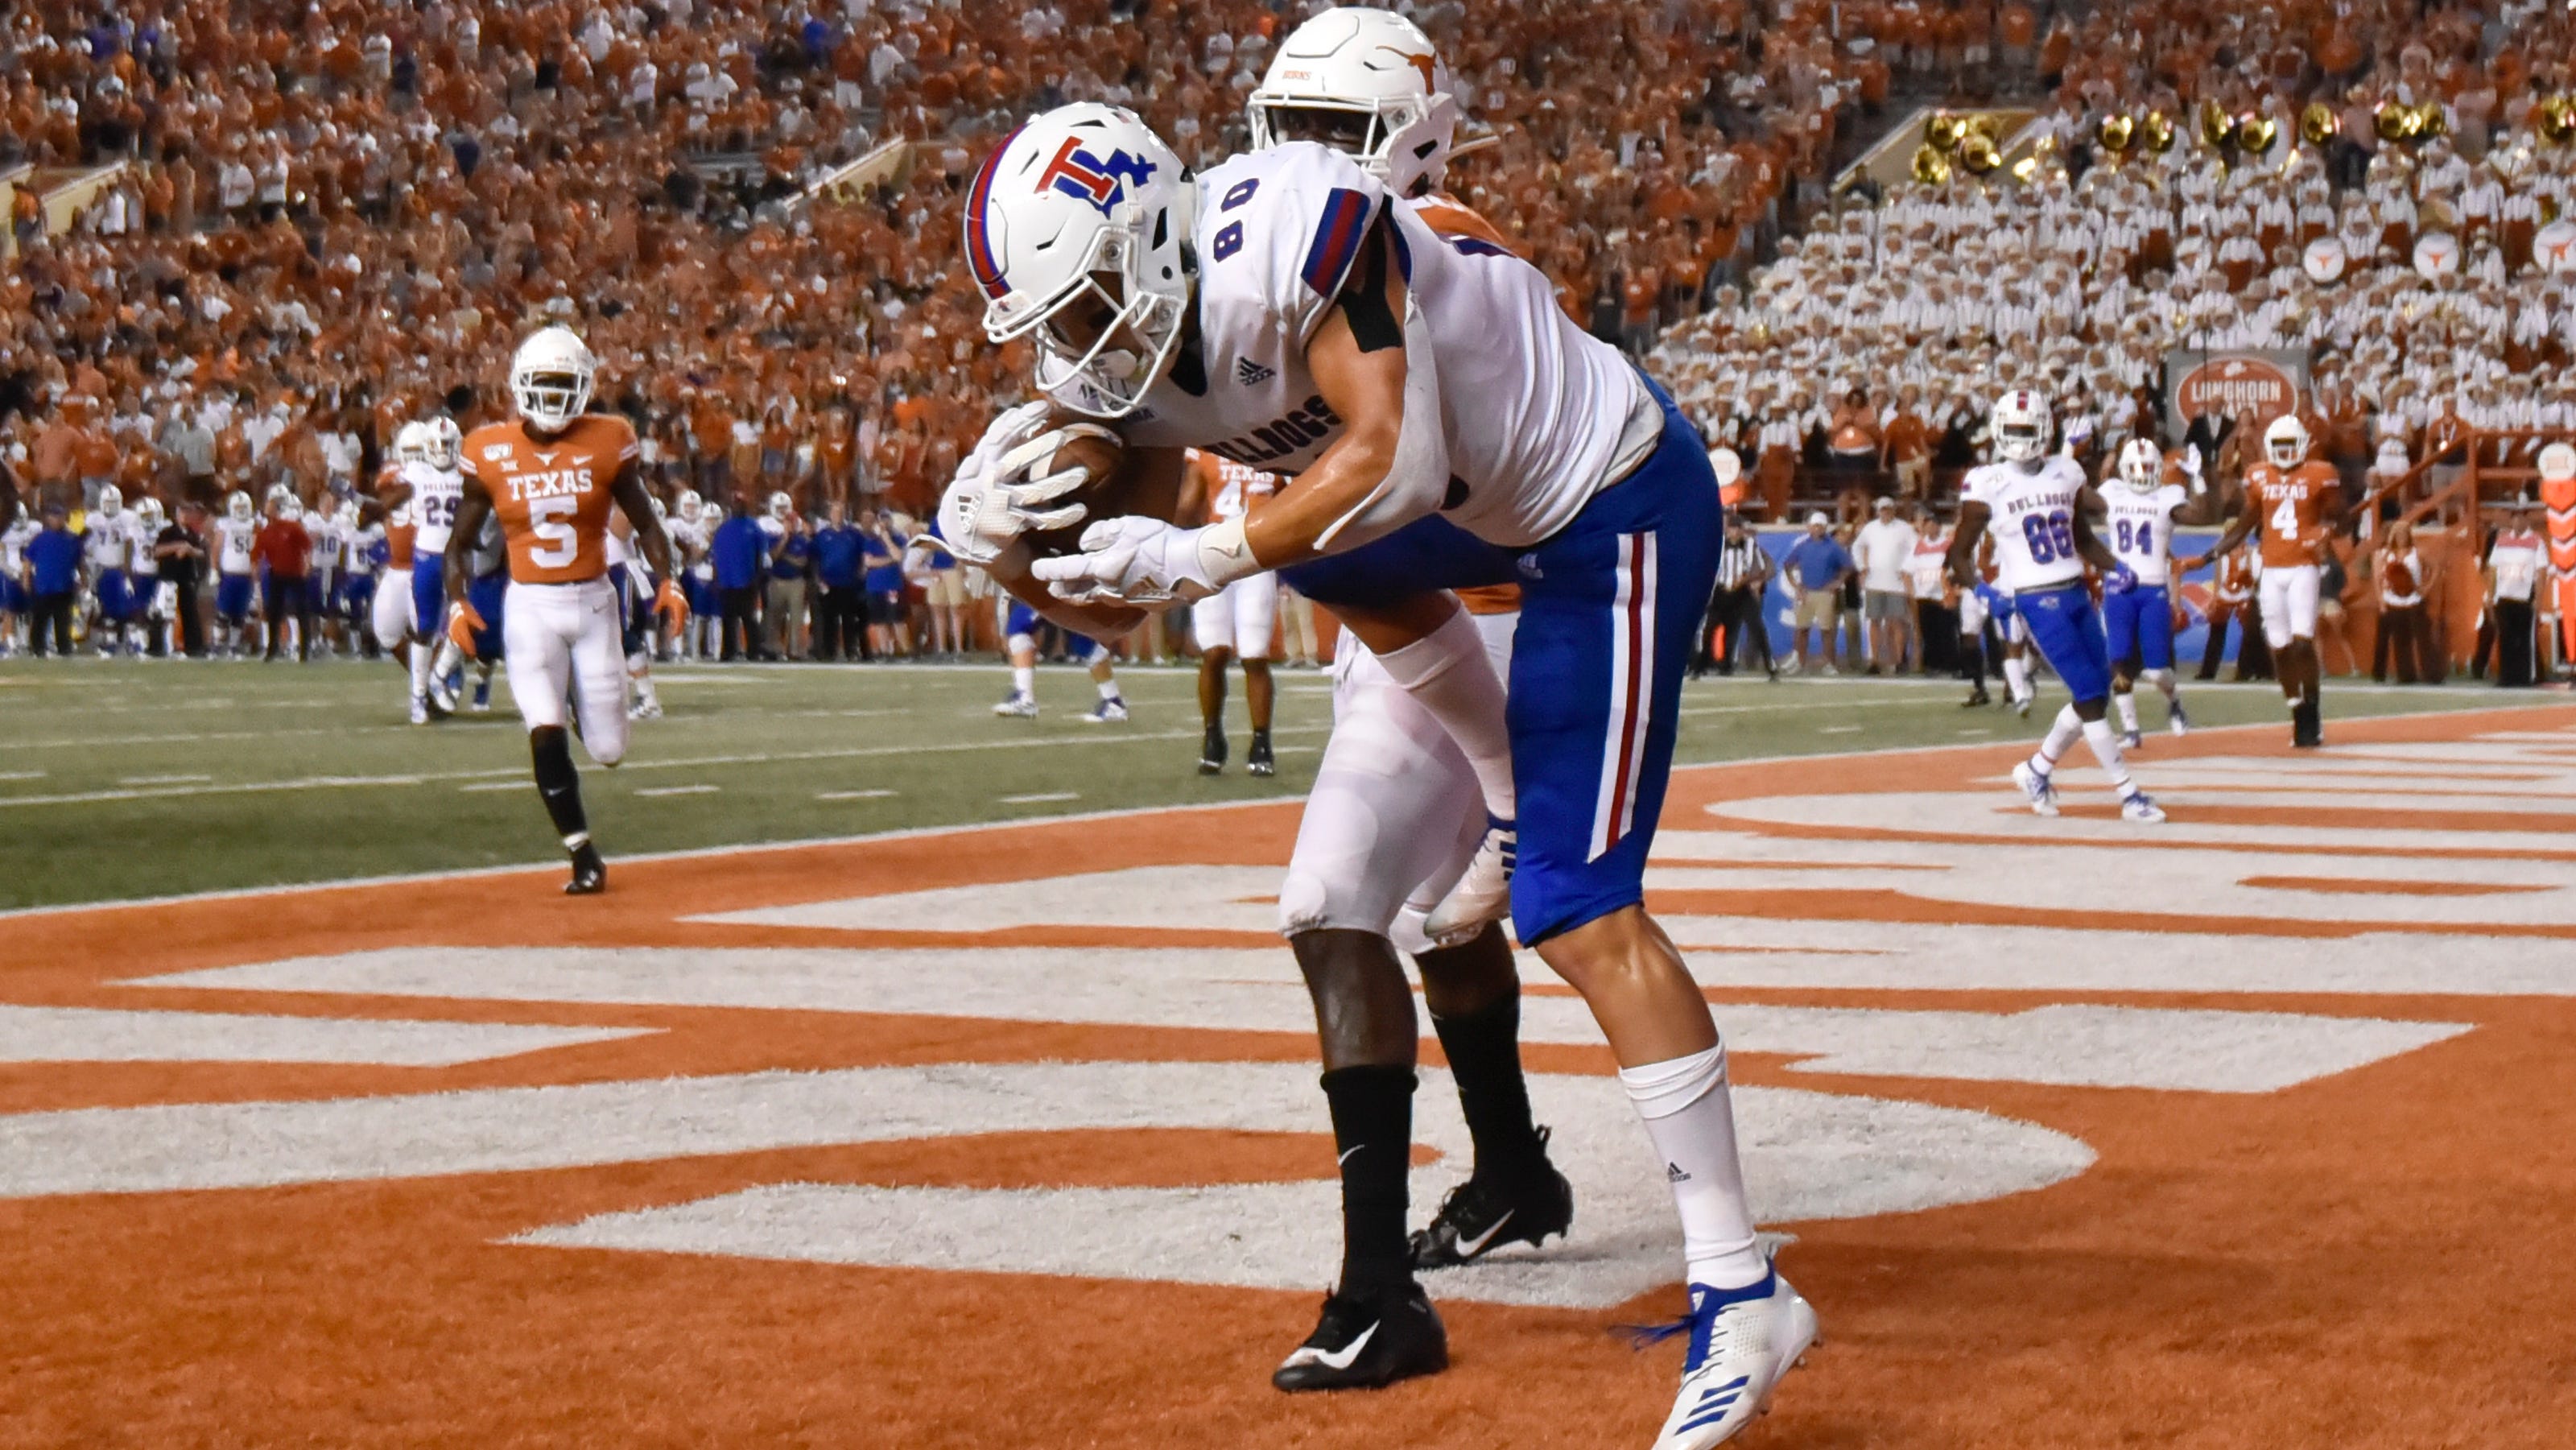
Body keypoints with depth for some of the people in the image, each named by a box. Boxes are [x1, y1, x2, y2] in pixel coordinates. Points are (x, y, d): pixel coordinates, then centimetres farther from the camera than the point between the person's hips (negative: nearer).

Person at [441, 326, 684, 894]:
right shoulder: (491, 453, -3)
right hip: (531, 607, -1)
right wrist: (458, 601, -12)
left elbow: (644, 522, 5)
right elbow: (461, 540, 4)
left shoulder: (605, 443, -3)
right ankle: (585, 860, -5)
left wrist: (668, 580, -12)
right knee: (546, 734, -18)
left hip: (593, 602, 1)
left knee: (609, 750, 5)